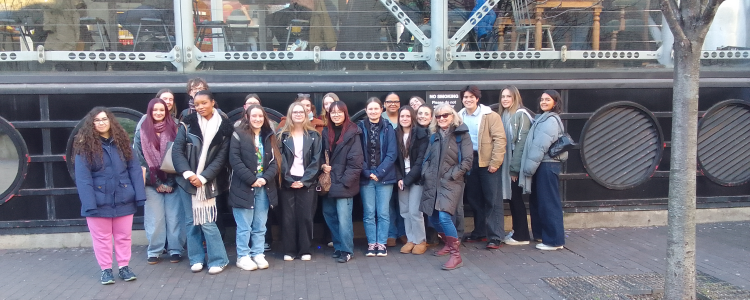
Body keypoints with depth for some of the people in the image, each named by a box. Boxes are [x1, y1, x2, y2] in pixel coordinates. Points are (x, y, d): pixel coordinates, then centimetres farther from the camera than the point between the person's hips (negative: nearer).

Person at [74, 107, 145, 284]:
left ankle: (124, 267, 26)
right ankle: (106, 270, 25)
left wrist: (139, 195, -6)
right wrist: (89, 203, -18)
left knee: (123, 236, 12)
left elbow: (134, 169, 2)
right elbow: (82, 178, -11)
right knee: (102, 238, 11)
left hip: (123, 199, 2)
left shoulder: (122, 142, 3)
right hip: (98, 201, -2)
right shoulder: (85, 146, -6)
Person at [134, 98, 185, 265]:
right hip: (152, 182, 0)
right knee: (154, 218, 4)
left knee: (174, 217, 2)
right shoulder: (141, 132, 5)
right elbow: (139, 158, 1)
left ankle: (175, 250, 11)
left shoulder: (174, 129, 5)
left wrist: (171, 181, -5)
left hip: (172, 181, 0)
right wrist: (157, 182, -5)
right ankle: (154, 251, 16)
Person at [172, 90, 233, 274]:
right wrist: (188, 174, -14)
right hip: (188, 180, 2)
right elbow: (177, 150, -2)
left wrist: (203, 177, -11)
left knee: (207, 222, -6)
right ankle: (196, 259, 20)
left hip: (207, 182, -2)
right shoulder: (188, 124, 2)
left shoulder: (224, 127, 0)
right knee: (192, 221, 7)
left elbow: (221, 157, -2)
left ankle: (218, 260, 6)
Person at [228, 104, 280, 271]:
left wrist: (265, 178, -10)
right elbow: (235, 160, -11)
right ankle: (243, 256, 11)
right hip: (243, 187, -4)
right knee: (244, 226, 1)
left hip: (264, 187, 4)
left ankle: (258, 254, 19)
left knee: (260, 226, 9)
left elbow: (275, 160, 6)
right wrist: (251, 180, -15)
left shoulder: (269, 137, 11)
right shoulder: (239, 134, -3)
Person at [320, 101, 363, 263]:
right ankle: (338, 246, 26)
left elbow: (355, 160, -10)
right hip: (328, 182, 6)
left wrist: (345, 180, -14)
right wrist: (323, 165, -2)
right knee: (329, 214, 11)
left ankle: (346, 250, 7)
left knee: (343, 218, -5)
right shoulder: (326, 132, 11)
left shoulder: (352, 133, -6)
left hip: (344, 183, -6)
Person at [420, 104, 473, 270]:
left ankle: (456, 254, -10)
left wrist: (452, 175, -11)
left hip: (451, 182, -6)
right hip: (432, 182, 6)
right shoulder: (434, 136, 16)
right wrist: (425, 172, 3)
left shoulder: (461, 135, -1)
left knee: (443, 216, -20)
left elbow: (467, 160, -7)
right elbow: (427, 158, 19)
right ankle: (449, 243, 34)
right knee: (433, 217, 10)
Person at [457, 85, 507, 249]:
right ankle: (479, 232, 25)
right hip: (470, 162, 5)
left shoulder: (490, 116, -7)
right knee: (474, 199, 13)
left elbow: (499, 139, -11)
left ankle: (495, 236, 3)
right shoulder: (460, 117, 7)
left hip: (487, 162, -5)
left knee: (493, 200, -2)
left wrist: (495, 162, -16)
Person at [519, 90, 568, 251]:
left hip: (547, 166, -10)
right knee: (537, 201, 16)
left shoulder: (550, 120, -12)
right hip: (543, 165, 10)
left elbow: (541, 146, -18)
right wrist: (530, 167, 9)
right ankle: (541, 234, 27)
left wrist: (529, 167, -16)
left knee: (548, 202, -5)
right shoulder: (543, 119, 19)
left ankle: (554, 240, 2)